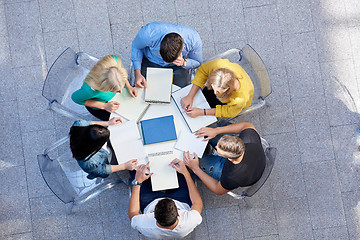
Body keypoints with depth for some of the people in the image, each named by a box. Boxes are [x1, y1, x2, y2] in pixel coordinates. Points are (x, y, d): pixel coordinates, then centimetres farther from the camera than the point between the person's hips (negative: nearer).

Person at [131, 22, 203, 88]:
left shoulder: (194, 40, -32)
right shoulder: (148, 33, -36)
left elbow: (197, 62, -9)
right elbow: (136, 47, -11)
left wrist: (184, 63, -32)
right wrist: (137, 73, -21)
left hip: (175, 67, 0)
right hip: (151, 63, 0)